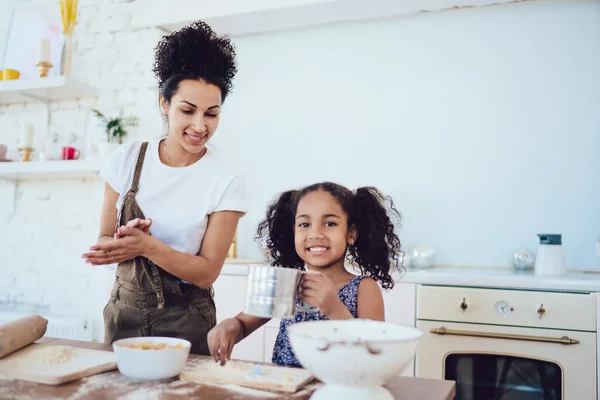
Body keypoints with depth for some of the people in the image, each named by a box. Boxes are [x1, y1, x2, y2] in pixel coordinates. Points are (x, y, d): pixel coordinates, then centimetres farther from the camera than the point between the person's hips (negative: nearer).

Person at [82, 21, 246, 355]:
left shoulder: (227, 181, -13)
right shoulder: (128, 158, -5)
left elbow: (207, 272, -13)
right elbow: (105, 242, 1)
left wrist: (148, 246, -27)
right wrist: (127, 241, -22)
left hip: (186, 322, -2)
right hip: (124, 312, 3)